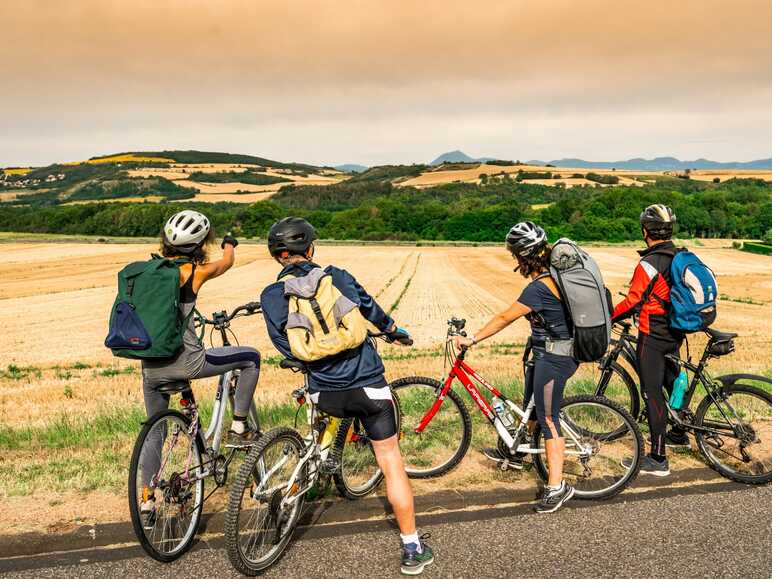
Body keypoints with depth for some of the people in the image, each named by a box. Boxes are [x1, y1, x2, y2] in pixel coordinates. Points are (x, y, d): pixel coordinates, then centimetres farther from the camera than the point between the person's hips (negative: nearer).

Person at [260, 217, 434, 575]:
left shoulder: (271, 296, -2)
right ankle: (413, 548, 13)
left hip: (325, 396, 2)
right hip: (369, 387, -2)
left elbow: (287, 348, 1)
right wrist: (395, 329, 32)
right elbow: (372, 310, 11)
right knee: (391, 462, 8)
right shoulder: (337, 276, -2)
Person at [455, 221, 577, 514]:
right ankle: (516, 452, 44)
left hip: (553, 357, -10)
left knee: (548, 419, -4)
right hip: (546, 350, 10)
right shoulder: (554, 274, 0)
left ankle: (557, 486, 4)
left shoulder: (538, 288, -26)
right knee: (531, 405, 24)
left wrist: (472, 340, -12)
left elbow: (503, 319, -20)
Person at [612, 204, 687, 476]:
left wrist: (608, 318, -6)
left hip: (652, 337, -9)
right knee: (672, 381, 25)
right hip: (675, 332, 9)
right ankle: (679, 434, 44)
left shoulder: (649, 263, -20)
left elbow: (633, 301, -20)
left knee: (653, 393, -4)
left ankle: (657, 459, -1)